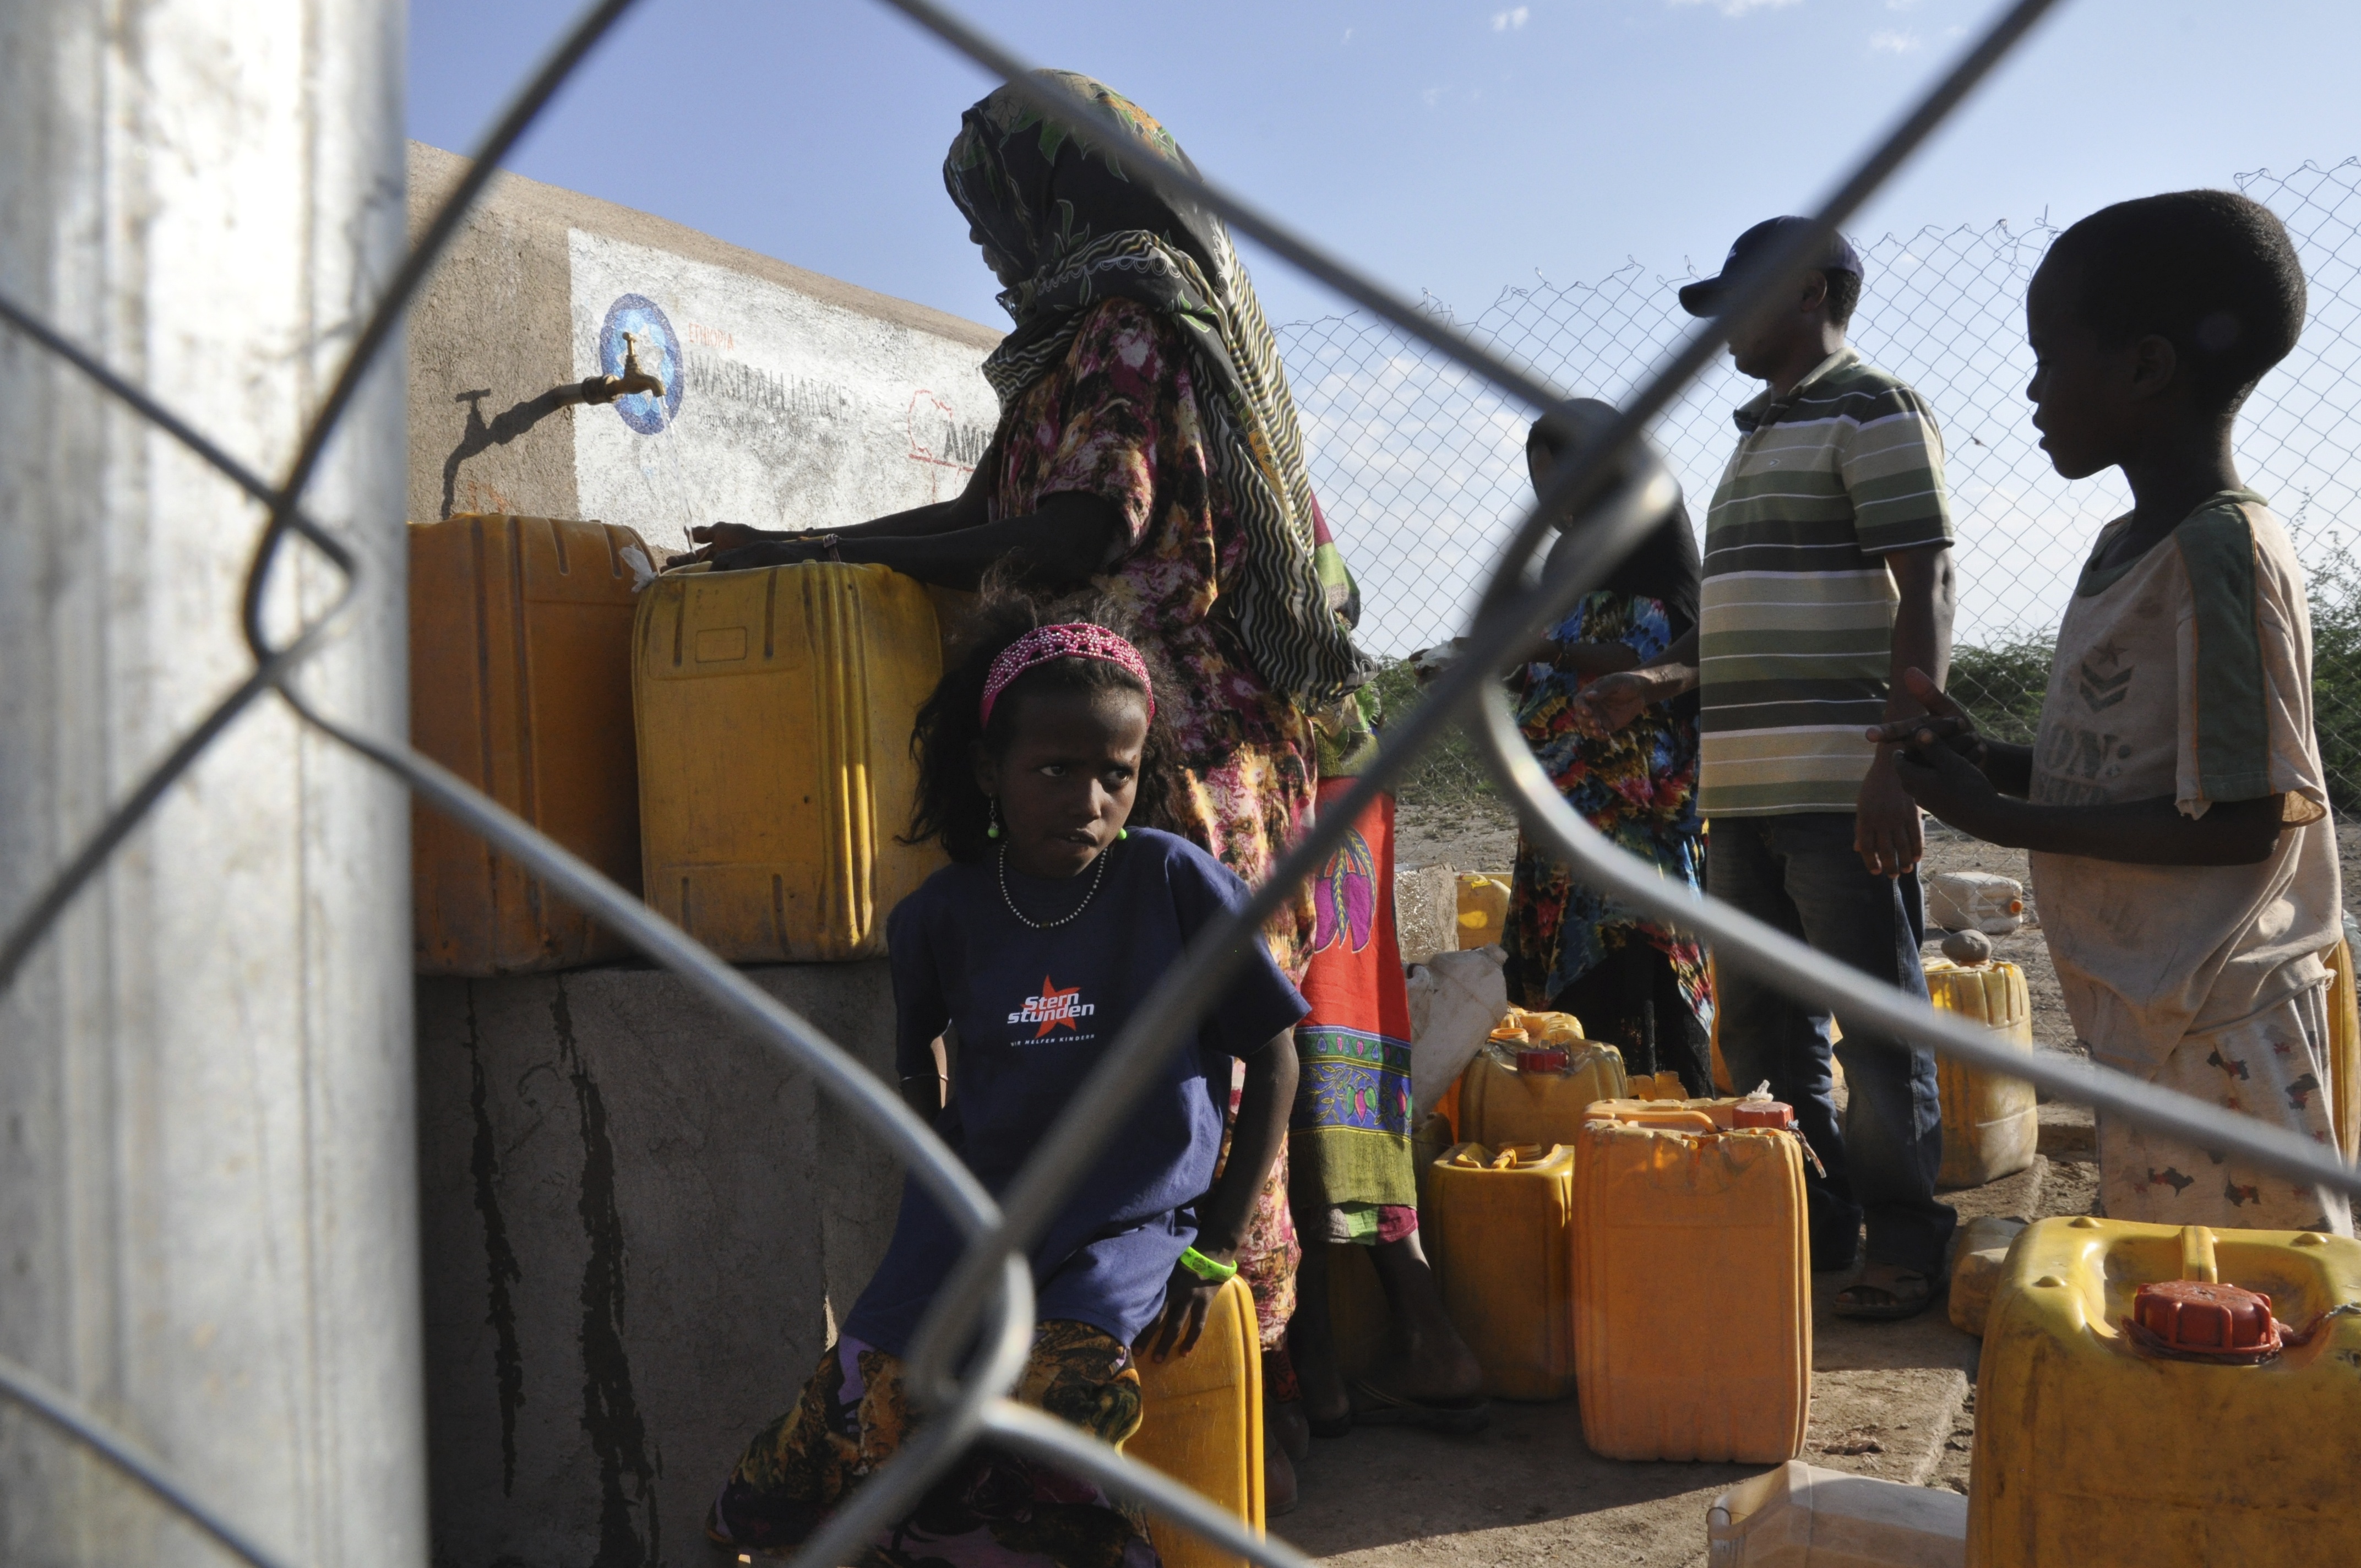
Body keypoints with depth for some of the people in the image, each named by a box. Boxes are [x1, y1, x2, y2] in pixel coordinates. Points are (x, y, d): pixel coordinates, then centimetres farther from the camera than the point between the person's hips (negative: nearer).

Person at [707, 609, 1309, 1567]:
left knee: (1054, 1399, -29)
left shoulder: (1176, 882, -8)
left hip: (1131, 1223, -3)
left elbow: (1274, 1062, -1)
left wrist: (1216, 1247, -2)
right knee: (861, 1421, -13)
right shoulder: (946, 913, 0)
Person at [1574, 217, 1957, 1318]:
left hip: (1844, 790, -9)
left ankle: (1906, 1246, 12)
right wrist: (1656, 684, 14)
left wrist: (1899, 764, -21)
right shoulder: (1758, 438, 24)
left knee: (1877, 1028, -1)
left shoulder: (1874, 412, -3)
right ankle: (1816, 1227, 26)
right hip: (1744, 788, 9)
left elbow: (1925, 594, -13)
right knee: (1759, 1030, 13)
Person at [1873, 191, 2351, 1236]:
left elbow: (2239, 819, -20)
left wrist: (2004, 820, -16)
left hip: (2215, 1036, -9)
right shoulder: (2127, 547, 12)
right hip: (2139, 1021, 9)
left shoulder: (2219, 555, -17)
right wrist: (1991, 762, 4)